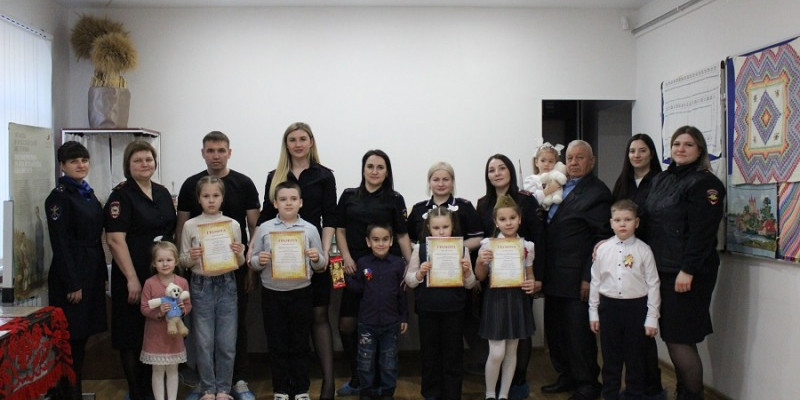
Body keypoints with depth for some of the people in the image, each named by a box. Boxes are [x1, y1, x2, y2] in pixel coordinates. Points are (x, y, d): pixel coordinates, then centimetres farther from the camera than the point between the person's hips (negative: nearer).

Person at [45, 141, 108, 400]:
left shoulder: (87, 193, 14)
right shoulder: (59, 196, -11)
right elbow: (60, 244, -15)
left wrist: (102, 275, 14)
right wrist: (72, 284, -18)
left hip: (92, 273, 8)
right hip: (70, 275, -8)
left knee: (83, 335, 13)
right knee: (70, 339, -2)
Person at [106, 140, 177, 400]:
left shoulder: (162, 193, 11)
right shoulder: (121, 195, -8)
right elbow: (115, 239, -15)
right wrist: (132, 279, -19)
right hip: (133, 278, -6)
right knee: (133, 336, 3)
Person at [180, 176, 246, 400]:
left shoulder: (233, 225, 2)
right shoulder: (190, 226, 0)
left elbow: (239, 264, 8)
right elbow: (182, 262, 5)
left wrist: (239, 254, -13)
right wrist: (191, 258, -16)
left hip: (226, 285, 1)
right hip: (201, 285, -1)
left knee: (226, 343, 5)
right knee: (204, 342, 6)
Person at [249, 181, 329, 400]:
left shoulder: (310, 229, 1)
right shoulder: (264, 228, 2)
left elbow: (321, 266, 5)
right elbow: (253, 263, 6)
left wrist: (317, 258, -16)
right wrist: (259, 261, -16)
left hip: (301, 293, 0)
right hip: (272, 294, 1)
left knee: (300, 343, 8)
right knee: (277, 344, 8)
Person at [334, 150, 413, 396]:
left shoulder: (394, 200, 5)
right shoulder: (349, 196, 10)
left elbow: (402, 236, 3)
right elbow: (340, 230, 10)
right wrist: (346, 258, -4)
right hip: (355, 267, 2)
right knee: (347, 325, -1)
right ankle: (357, 378, 16)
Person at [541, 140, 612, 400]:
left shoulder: (597, 193, -9)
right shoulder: (558, 186, 14)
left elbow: (601, 238, -12)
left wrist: (588, 278, -15)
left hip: (575, 278, -7)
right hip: (553, 277, 8)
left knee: (579, 333, 2)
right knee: (555, 330, 15)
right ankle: (566, 377, 31)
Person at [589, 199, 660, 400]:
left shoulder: (643, 250, -5)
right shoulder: (602, 249, 1)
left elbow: (653, 284, -3)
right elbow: (595, 281, 7)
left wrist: (652, 318, -4)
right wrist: (593, 312, 8)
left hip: (636, 307, -2)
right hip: (609, 306, 2)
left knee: (635, 356, 8)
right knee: (610, 355, 12)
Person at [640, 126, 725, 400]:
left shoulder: (704, 183, -8)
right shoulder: (661, 180, 15)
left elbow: (702, 232, -15)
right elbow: (647, 223, 17)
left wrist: (687, 270, -20)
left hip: (687, 274, -7)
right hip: (661, 270, 7)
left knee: (680, 339, -5)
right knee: (671, 337, 11)